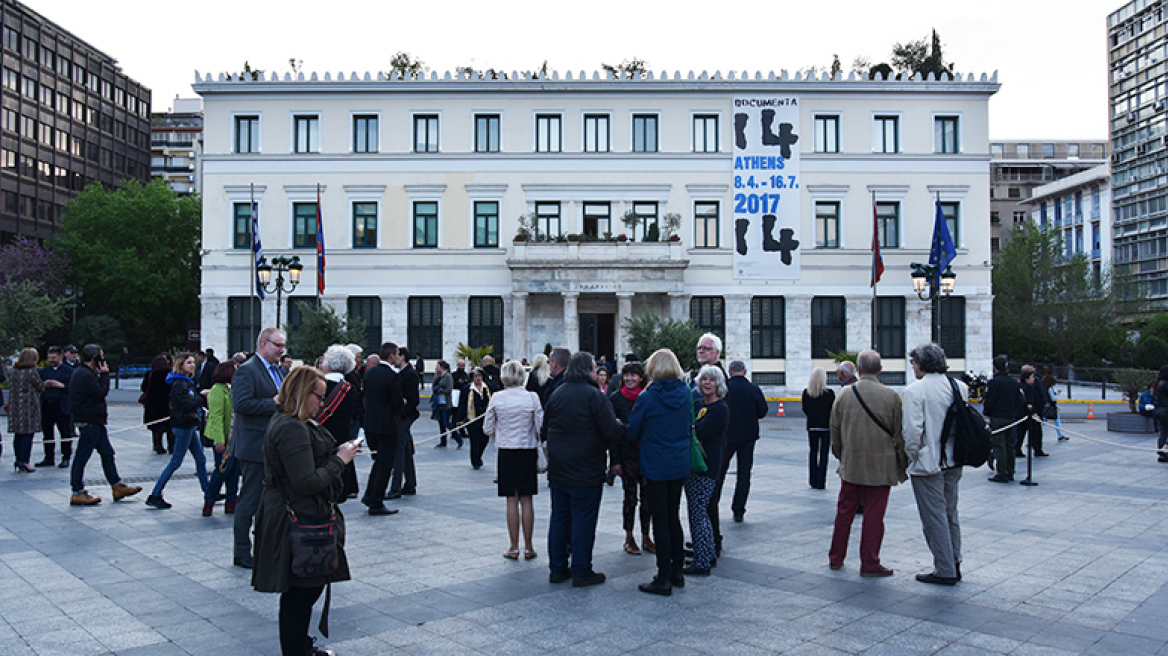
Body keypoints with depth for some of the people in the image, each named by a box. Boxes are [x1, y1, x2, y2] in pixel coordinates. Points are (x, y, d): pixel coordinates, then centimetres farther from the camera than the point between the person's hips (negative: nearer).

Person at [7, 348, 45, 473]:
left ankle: (18, 460, 16)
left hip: (14, 406, 7)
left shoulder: (13, 372, 9)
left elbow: (11, 387, 15)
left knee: (18, 434, 11)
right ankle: (24, 462, -8)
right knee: (28, 434, -4)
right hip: (29, 406, -7)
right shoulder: (32, 372, -12)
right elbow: (41, 388, -3)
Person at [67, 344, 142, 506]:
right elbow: (102, 392, -18)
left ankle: (117, 487, 17)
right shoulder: (84, 375, -17)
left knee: (107, 453, 12)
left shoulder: (87, 373, 16)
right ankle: (77, 493, 3)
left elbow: (100, 391, 15)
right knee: (82, 457, -3)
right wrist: (104, 374, -8)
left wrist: (101, 375, 5)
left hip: (95, 421, 11)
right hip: (88, 422, -11)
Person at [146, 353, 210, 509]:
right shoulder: (179, 384, -16)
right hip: (183, 426, -10)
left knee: (201, 459, 12)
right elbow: (187, 405, -25)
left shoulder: (187, 382, 14)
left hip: (189, 426, 10)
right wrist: (203, 397, -14)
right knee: (175, 462, -4)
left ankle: (208, 493, 19)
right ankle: (155, 495, 3)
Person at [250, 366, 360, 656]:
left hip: (298, 518, 11)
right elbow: (307, 483, -25)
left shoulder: (287, 423, 13)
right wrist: (340, 460, -15)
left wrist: (338, 452, 5)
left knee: (305, 588, 20)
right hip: (299, 522, -11)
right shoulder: (292, 428, -22)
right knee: (301, 591, 1)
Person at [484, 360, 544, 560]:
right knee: (526, 500, 8)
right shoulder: (532, 398, -7)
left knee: (512, 500, 7)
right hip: (528, 451, 0)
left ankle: (514, 547, 11)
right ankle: (528, 547, 13)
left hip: (506, 452, 0)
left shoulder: (496, 399, -6)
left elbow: (487, 429, 1)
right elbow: (541, 426, -5)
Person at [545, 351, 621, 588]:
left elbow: (546, 424, 17)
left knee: (559, 517, 13)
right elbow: (611, 431, -16)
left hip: (558, 468, 7)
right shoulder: (593, 395, -14)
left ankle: (557, 568, 21)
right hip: (586, 470, -7)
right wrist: (615, 459, 0)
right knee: (583, 519, 1)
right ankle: (581, 572, 6)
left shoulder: (556, 394, 7)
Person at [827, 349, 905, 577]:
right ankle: (869, 564, 11)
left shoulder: (844, 395, -2)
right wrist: (901, 467, 6)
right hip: (881, 466, -2)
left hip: (851, 465, 2)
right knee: (874, 516, 4)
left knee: (844, 512, 13)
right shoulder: (891, 396, -8)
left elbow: (835, 431, 6)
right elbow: (899, 435, -3)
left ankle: (836, 558, 23)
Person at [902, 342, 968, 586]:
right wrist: (957, 451, 17)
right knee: (950, 513, 19)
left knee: (934, 517, 2)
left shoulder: (915, 390, -16)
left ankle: (945, 571, 7)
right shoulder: (960, 387, 3)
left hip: (927, 464, -7)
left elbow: (913, 430, -20)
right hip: (953, 463, 7)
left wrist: (911, 456, -5)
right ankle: (954, 565, 27)